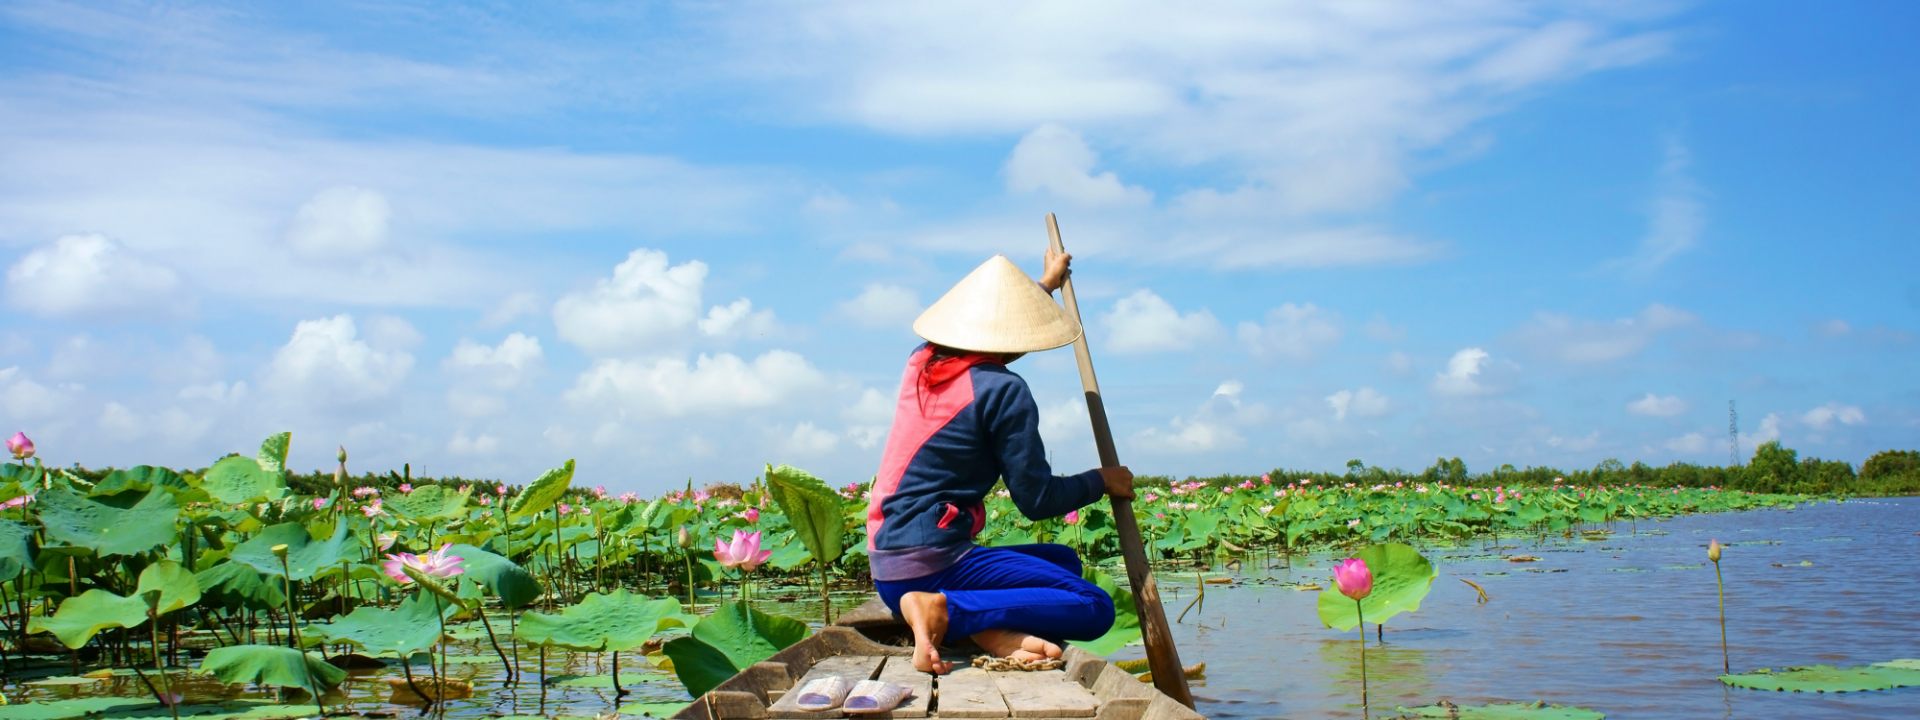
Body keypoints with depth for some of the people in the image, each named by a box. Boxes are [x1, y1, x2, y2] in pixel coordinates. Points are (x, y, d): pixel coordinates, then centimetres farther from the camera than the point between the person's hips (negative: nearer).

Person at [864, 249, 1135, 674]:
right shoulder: (1003, 390, -12)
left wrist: (1045, 285, 50)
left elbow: (982, 328, 35)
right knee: (1094, 608, -12)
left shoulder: (921, 362, 11)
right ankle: (943, 610, -23)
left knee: (1063, 561, 22)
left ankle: (991, 627, -9)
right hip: (931, 565, -9)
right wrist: (1101, 480, 9)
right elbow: (1038, 500, -10)